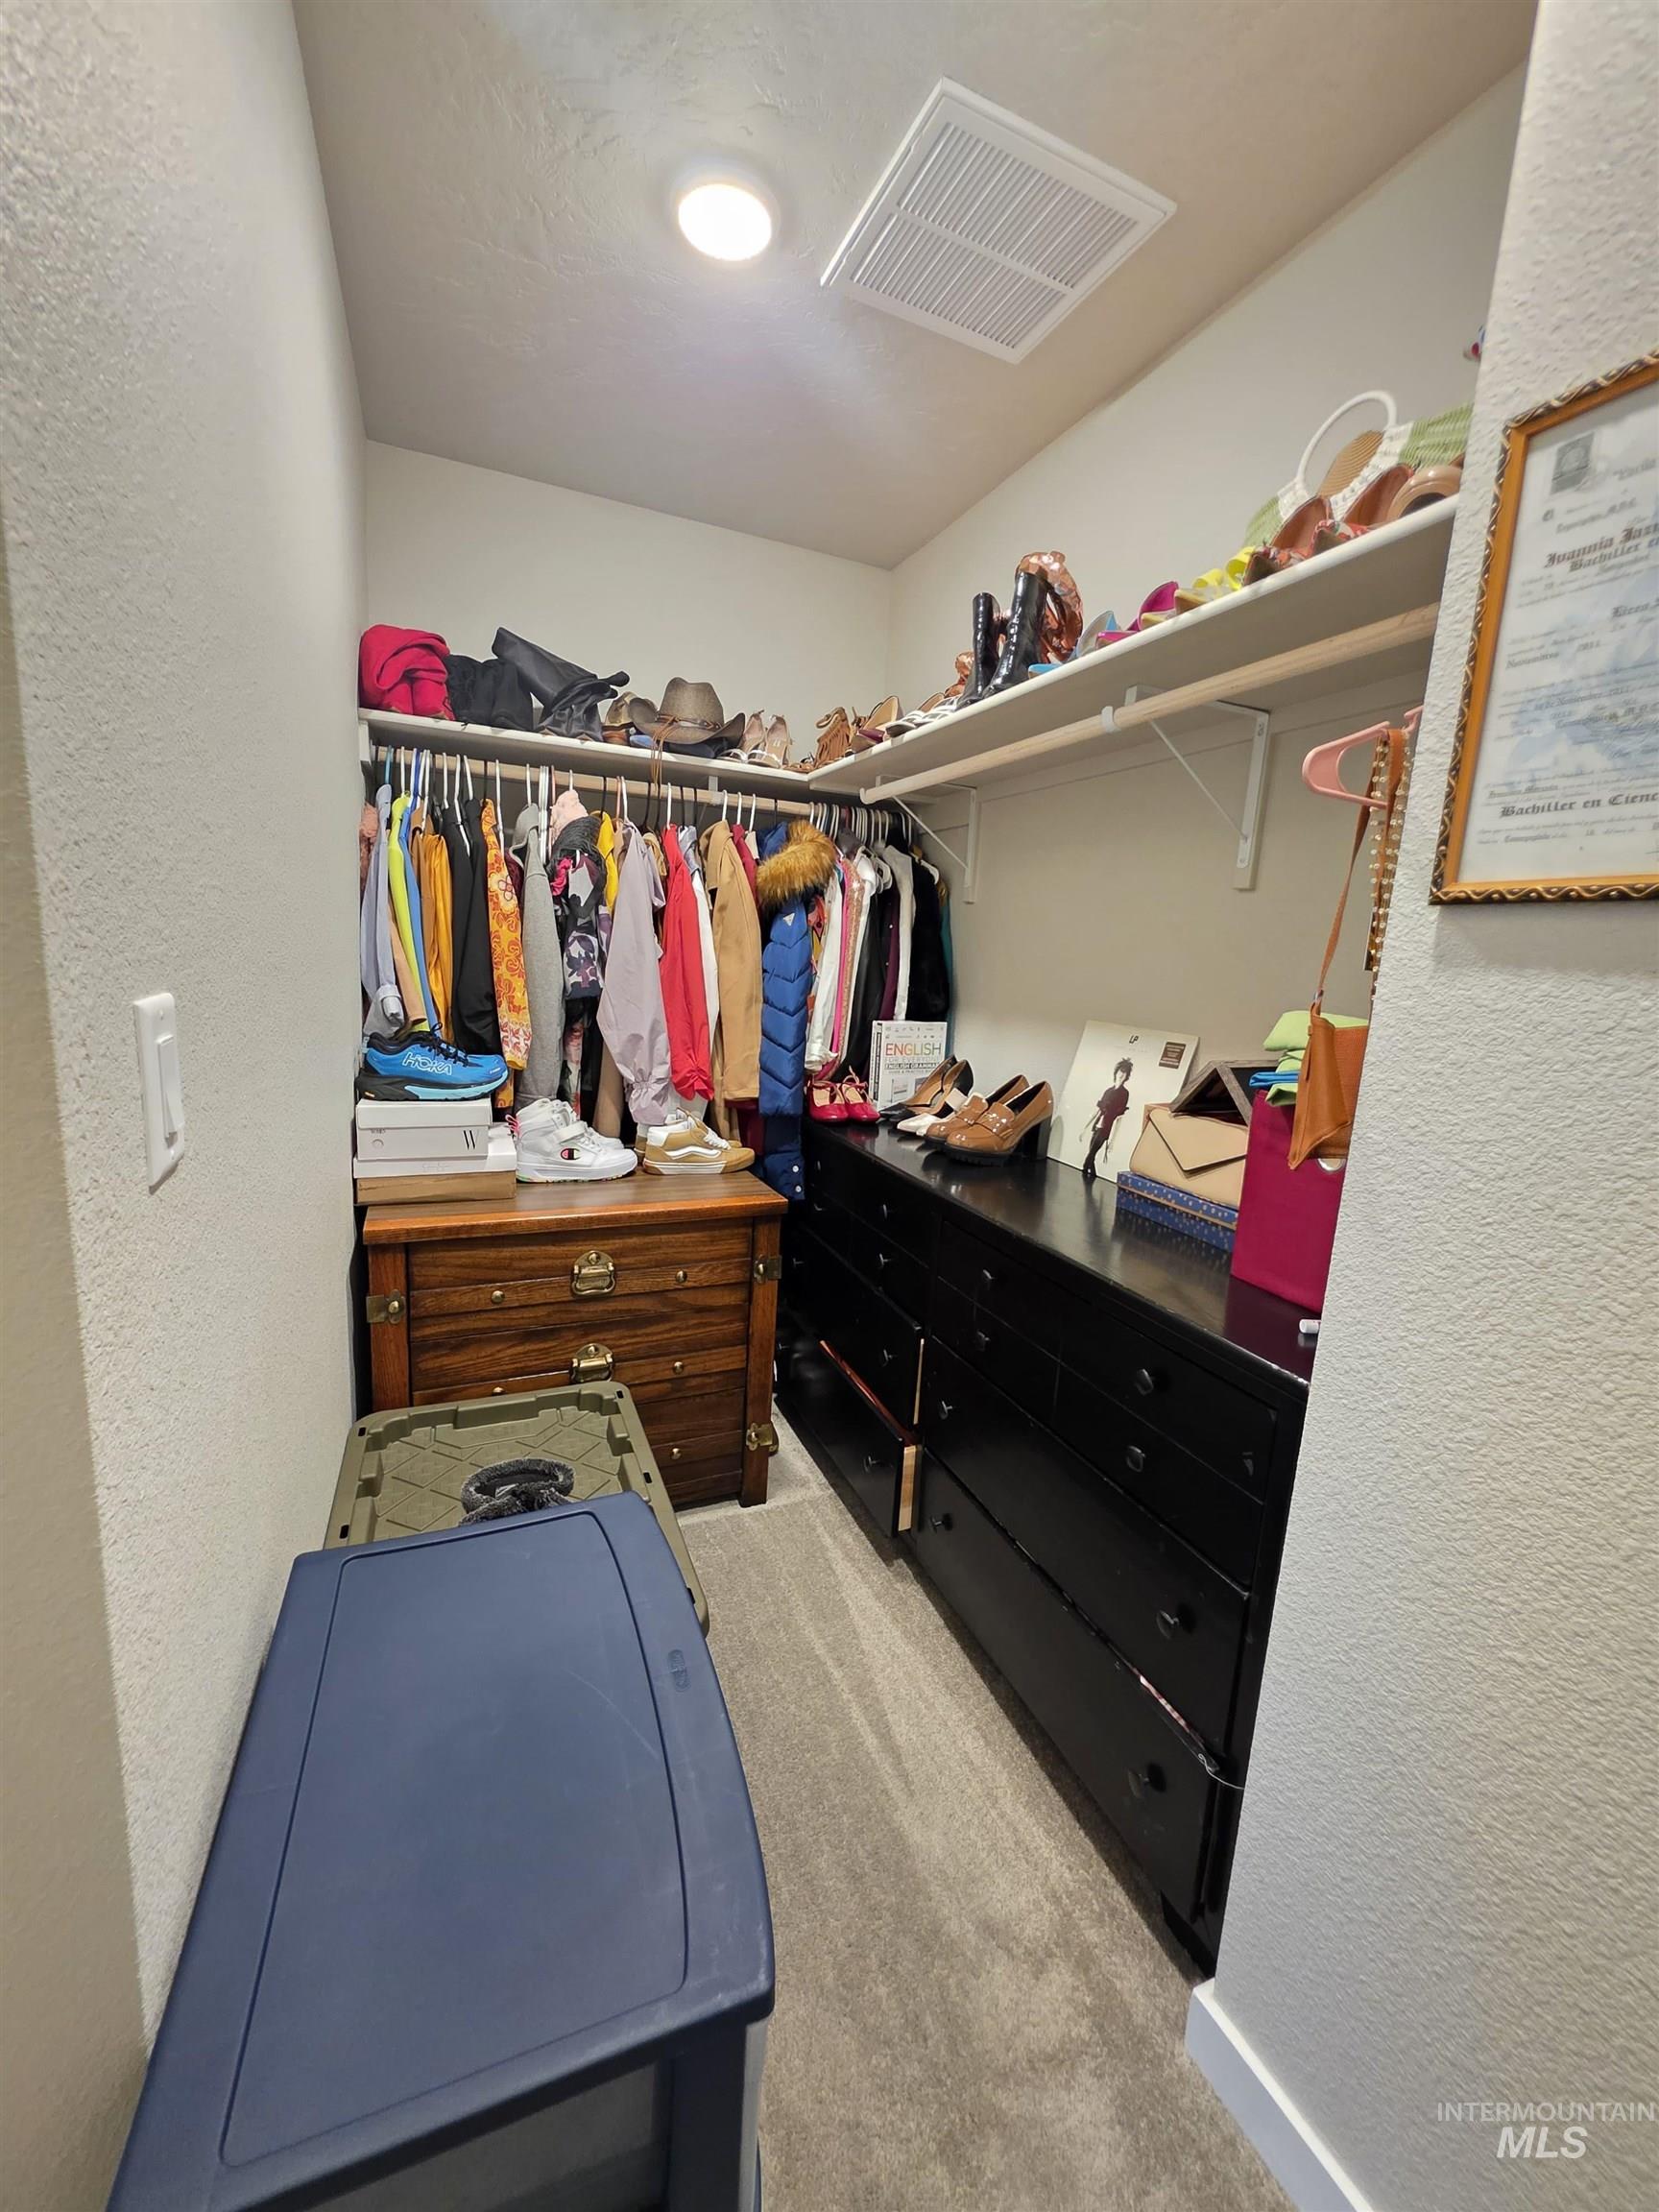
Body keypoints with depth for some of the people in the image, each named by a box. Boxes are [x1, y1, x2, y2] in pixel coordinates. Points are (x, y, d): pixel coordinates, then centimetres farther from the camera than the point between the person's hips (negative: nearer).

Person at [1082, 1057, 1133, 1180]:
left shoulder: (1124, 1093, -5)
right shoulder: (1108, 1091, 14)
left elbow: (1118, 1116, -11)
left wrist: (1111, 1137, -16)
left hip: (1105, 1129, -6)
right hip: (1096, 1126, 6)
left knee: (1090, 1156, -11)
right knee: (1091, 1156, 8)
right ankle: (1091, 1177, 16)